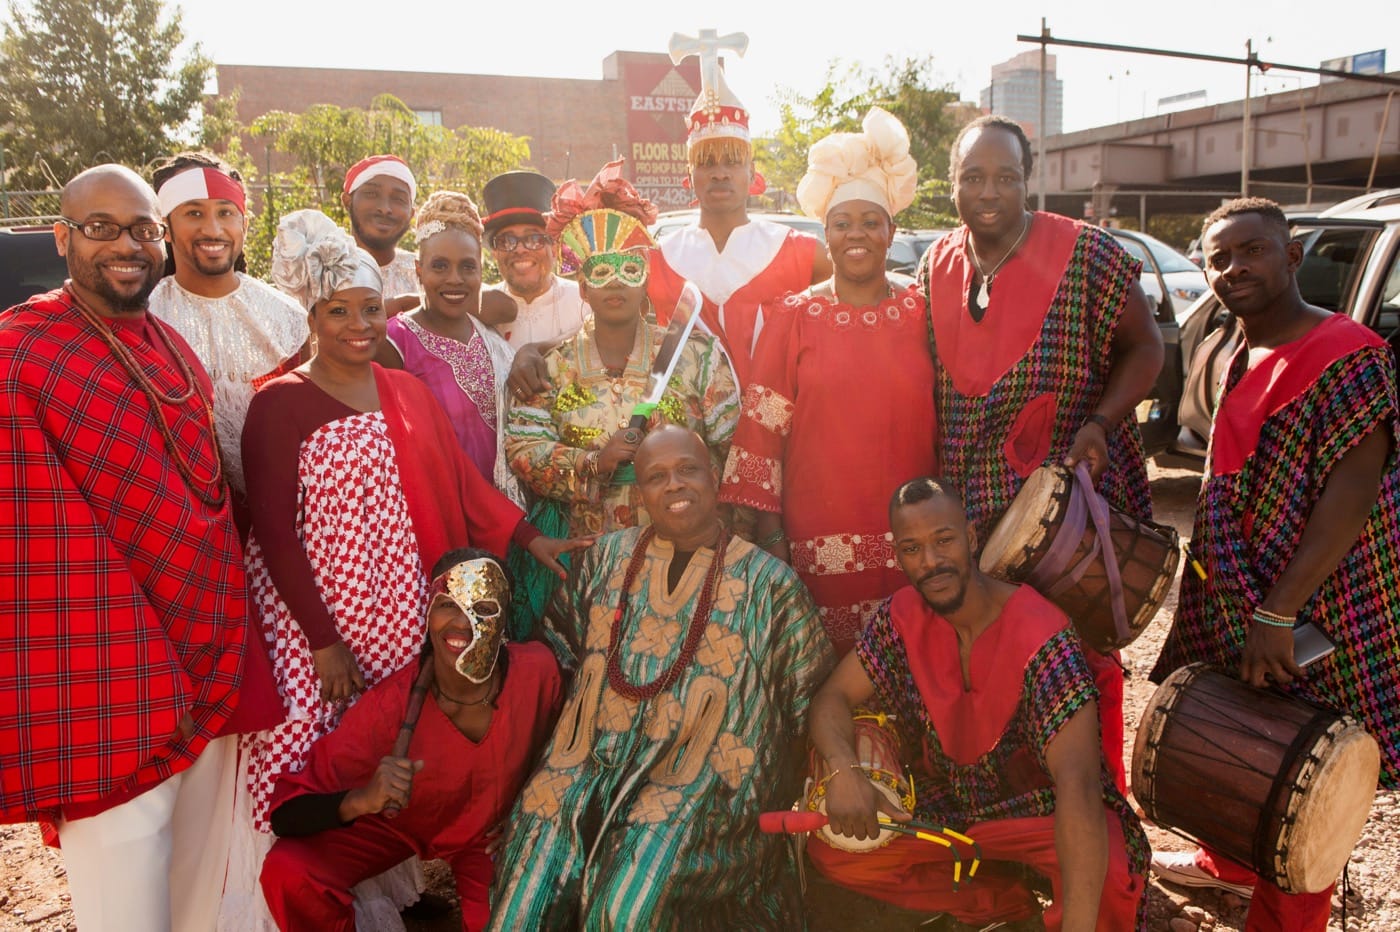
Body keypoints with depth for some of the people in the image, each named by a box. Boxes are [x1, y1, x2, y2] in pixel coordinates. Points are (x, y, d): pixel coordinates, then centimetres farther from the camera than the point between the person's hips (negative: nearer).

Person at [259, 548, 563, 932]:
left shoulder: (539, 669, -27)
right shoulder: (388, 706, -32)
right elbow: (284, 814, -29)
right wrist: (361, 800, -47)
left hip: (485, 834, 2)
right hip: (395, 825, -1)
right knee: (287, 873, -25)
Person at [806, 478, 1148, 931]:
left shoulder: (1041, 637, -28)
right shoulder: (902, 616, -11)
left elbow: (1077, 782, -36)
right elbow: (834, 696, -6)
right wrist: (844, 770, -30)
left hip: (1042, 809, -5)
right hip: (944, 805, 5)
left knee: (1107, 875, -36)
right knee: (830, 848, -12)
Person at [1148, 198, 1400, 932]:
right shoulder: (1239, 359, 8)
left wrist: (1277, 615, -28)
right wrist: (1242, 610, 15)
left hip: (1314, 616, -8)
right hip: (1240, 603, 8)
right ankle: (1231, 865, 44)